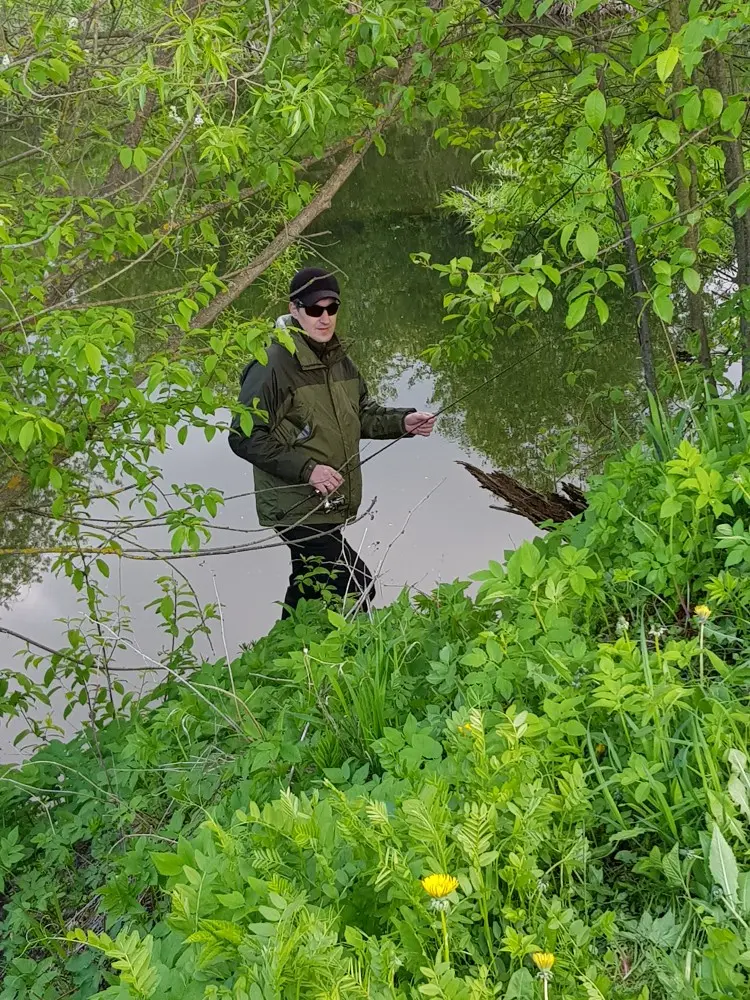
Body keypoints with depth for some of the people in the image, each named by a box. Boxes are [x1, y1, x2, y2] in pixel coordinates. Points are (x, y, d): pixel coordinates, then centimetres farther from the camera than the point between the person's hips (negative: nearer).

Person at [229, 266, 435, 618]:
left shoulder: (339, 360, 8)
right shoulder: (273, 366, -18)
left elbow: (361, 413, 19)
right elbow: (244, 437, -19)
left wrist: (403, 422, 0)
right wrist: (306, 469, -26)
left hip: (330, 504, 9)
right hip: (296, 508, -9)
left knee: (310, 587, 23)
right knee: (357, 587, -13)